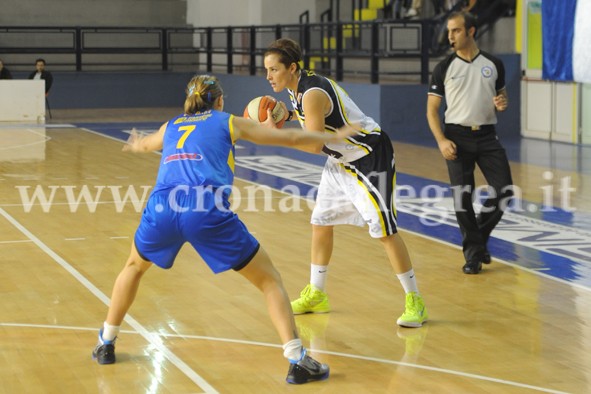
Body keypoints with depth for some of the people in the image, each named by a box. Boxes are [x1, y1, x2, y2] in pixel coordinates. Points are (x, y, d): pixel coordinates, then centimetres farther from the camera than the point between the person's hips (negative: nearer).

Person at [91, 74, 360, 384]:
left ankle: (106, 344, 37)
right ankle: (297, 361, -1)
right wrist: (333, 137, 41)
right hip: (208, 211, -3)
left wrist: (135, 144, 80)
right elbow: (290, 138, 26)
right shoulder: (229, 122, 21)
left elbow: (143, 144, 55)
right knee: (270, 280, 11)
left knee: (134, 266, 35)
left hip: (162, 208, 3)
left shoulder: (171, 127, 30)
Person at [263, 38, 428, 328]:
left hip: (370, 157, -10)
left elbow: (314, 145, -28)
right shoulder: (297, 89, 2)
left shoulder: (313, 94, -26)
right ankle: (316, 295, 24)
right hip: (340, 160, 10)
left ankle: (414, 302, -1)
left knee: (383, 230, -10)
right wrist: (289, 116, 1)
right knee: (321, 223, 12)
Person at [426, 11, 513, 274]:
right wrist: (441, 141, -12)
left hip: (487, 136, 2)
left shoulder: (493, 64, 5)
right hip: (457, 137, -2)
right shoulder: (444, 68, 1)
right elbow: (432, 109, 1)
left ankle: (480, 236, 19)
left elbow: (501, 97, 17)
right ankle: (473, 253, 10)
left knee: (504, 191, -5)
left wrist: (502, 104, -8)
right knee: (462, 197, -3)